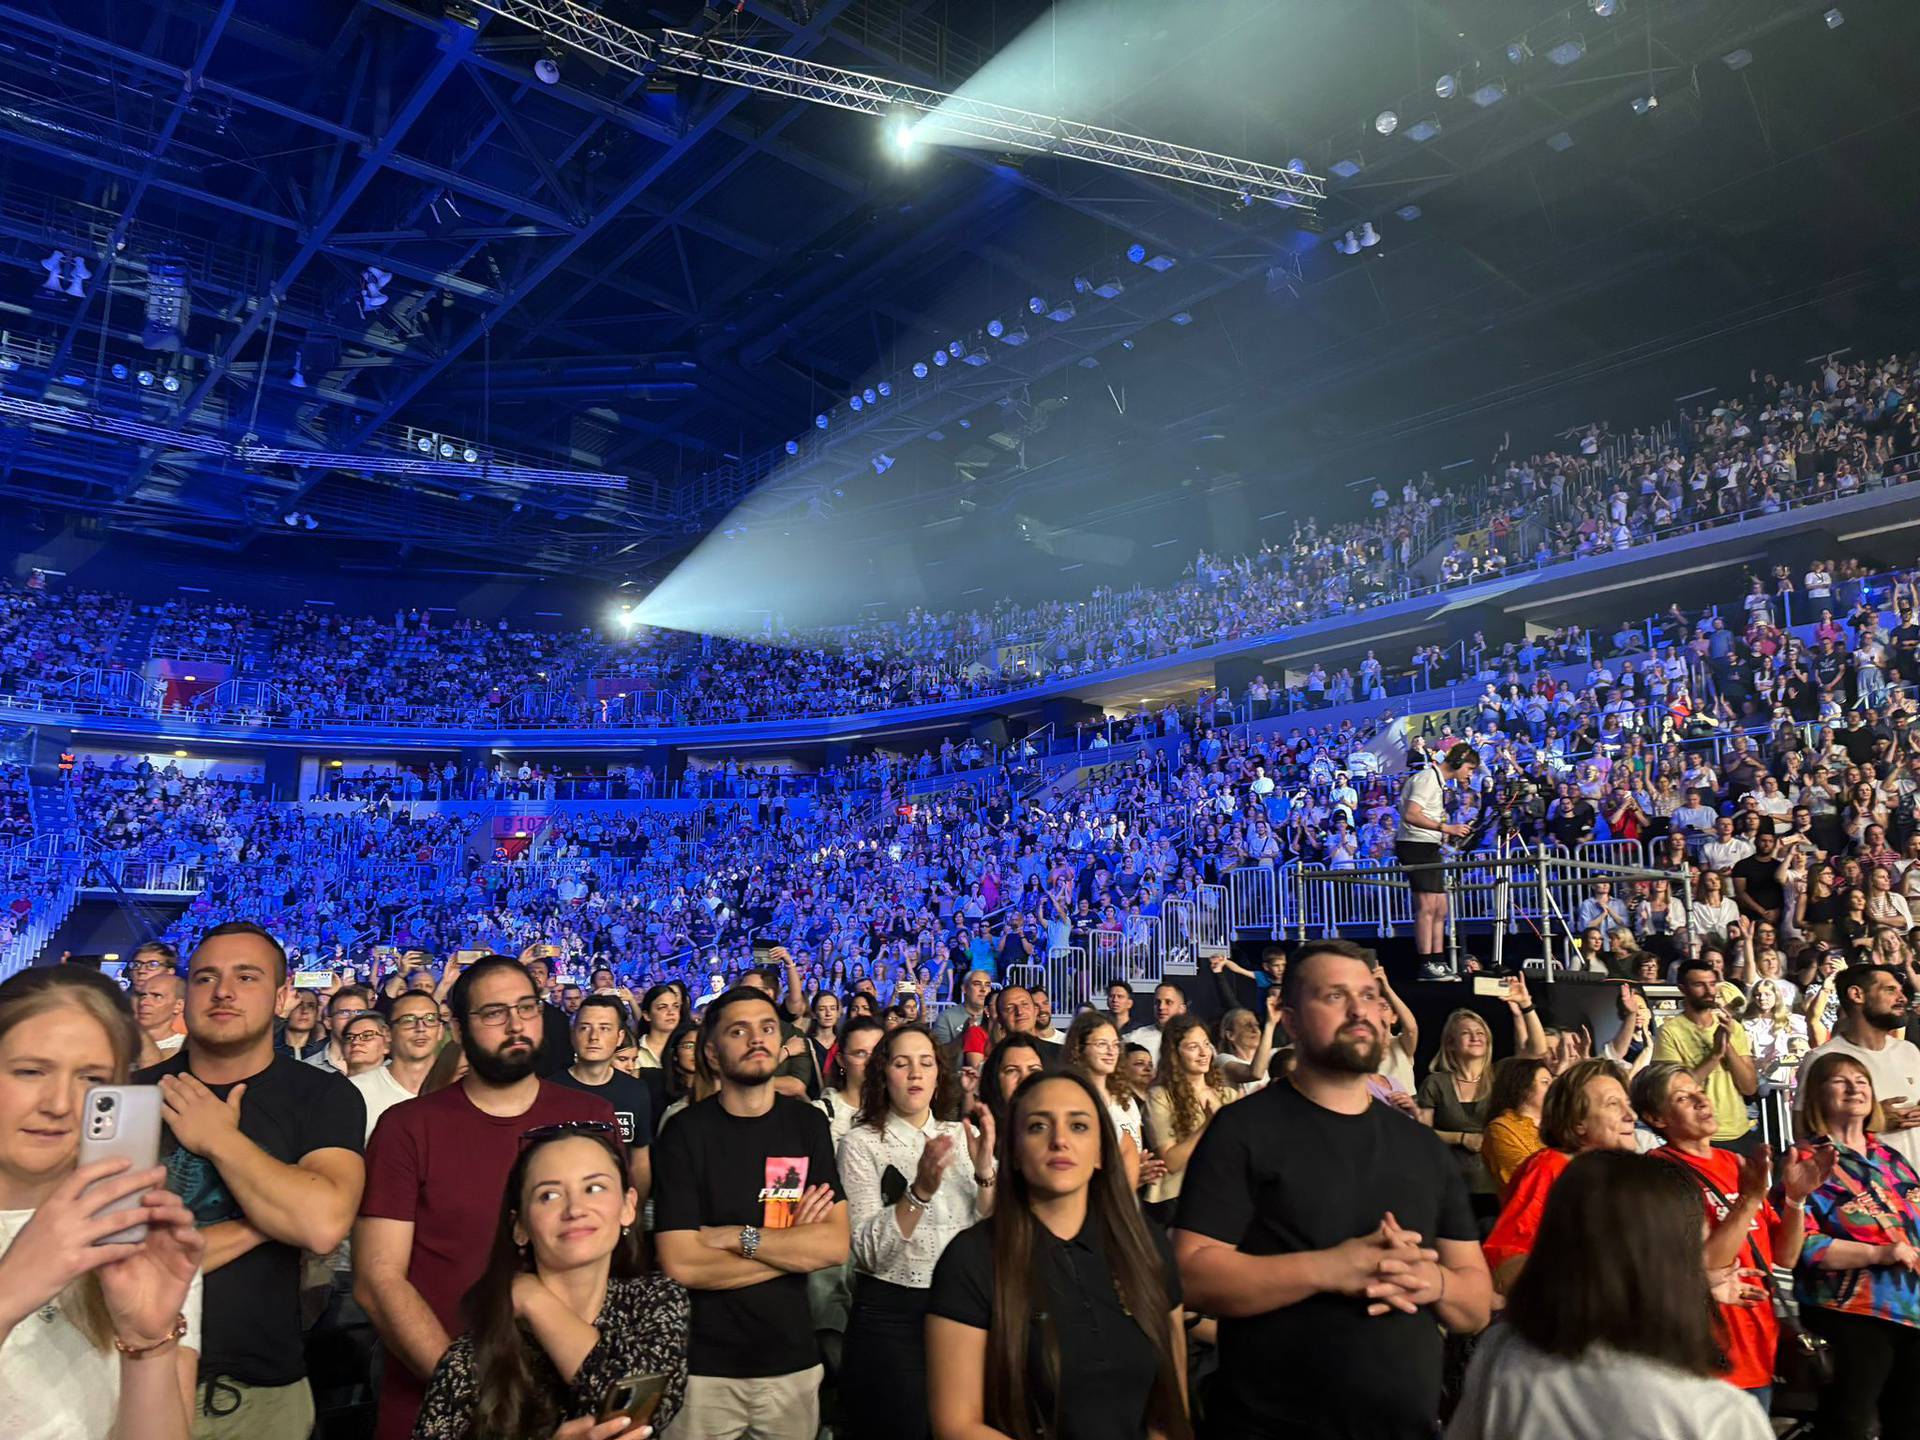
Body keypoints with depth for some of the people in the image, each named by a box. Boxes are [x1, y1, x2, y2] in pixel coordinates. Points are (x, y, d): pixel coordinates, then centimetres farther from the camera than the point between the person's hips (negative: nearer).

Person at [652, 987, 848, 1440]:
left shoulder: (808, 1125, -1)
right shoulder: (685, 1133, -9)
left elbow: (835, 1245, -9)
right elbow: (681, 1264, -17)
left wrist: (737, 1236, -18)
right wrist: (794, 1243, -11)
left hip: (792, 1359, 3)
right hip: (703, 1364, -2)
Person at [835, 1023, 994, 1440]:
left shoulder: (962, 1136, 5)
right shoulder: (861, 1143, -6)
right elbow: (868, 1251, -16)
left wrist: (984, 1167, -18)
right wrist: (919, 1191, -30)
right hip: (890, 1315, -3)